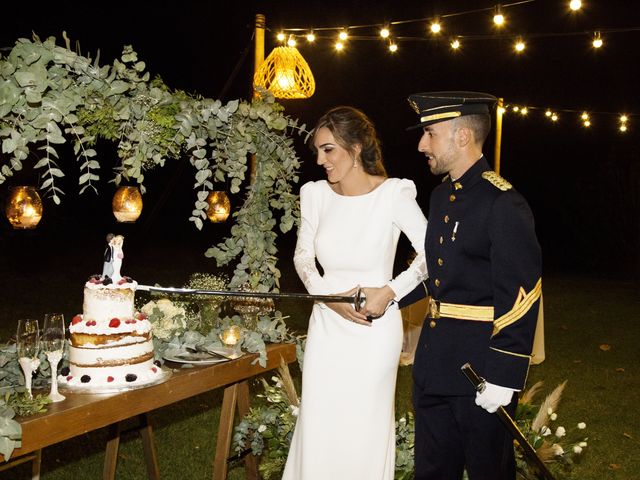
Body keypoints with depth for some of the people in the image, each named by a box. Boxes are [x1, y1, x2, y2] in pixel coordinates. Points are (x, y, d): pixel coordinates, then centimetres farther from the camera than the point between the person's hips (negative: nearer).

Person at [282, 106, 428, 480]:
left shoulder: (393, 194, -12)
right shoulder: (316, 195, 0)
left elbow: (432, 253, -7)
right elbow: (303, 257, 10)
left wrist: (390, 292, -17)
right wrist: (331, 297, -7)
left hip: (374, 330, -3)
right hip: (327, 326, 4)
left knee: (365, 430, 6)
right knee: (318, 428, 9)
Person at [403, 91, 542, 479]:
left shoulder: (503, 204, -18)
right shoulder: (441, 195, 10)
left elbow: (521, 297, -21)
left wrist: (503, 377, -21)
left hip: (481, 364, -8)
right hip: (435, 361, 8)